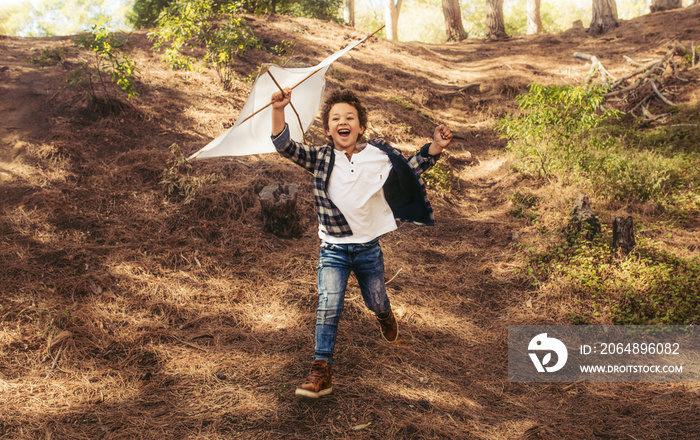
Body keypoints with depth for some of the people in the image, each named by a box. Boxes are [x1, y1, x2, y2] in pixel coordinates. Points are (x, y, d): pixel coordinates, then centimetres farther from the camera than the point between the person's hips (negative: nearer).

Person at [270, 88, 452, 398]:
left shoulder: (380, 155, -5)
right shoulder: (321, 158, -8)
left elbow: (411, 168, 8)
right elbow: (285, 146, -18)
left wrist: (434, 148, -9)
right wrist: (278, 111, -33)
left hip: (369, 247, 2)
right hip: (333, 248, -1)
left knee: (376, 303, 20)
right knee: (328, 307, -13)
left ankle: (385, 316, 58)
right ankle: (321, 370, -3)